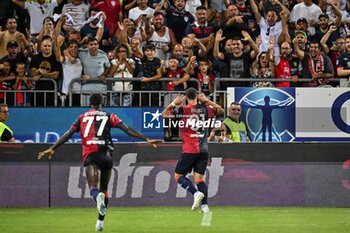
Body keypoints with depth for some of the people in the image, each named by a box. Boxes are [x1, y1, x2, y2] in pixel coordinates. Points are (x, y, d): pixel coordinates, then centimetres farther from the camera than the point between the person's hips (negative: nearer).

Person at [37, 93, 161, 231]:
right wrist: (146, 139, 5)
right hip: (106, 154, 1)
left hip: (89, 155, -1)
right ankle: (100, 222, 16)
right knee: (104, 189, 17)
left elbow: (67, 135, 12)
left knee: (93, 188, -11)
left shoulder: (82, 118, 16)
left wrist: (52, 149, 17)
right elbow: (127, 130, 4)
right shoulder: (109, 116, 13)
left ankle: (97, 196, -48)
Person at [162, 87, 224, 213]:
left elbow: (164, 114, -4)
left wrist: (174, 103, 0)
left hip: (189, 150, -4)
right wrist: (207, 101, 18)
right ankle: (204, 205, -1)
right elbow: (221, 111, 23)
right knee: (199, 178, 9)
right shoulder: (205, 109, 5)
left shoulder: (183, 110, -6)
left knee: (178, 176, 5)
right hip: (203, 150, 4)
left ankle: (196, 193, -16)